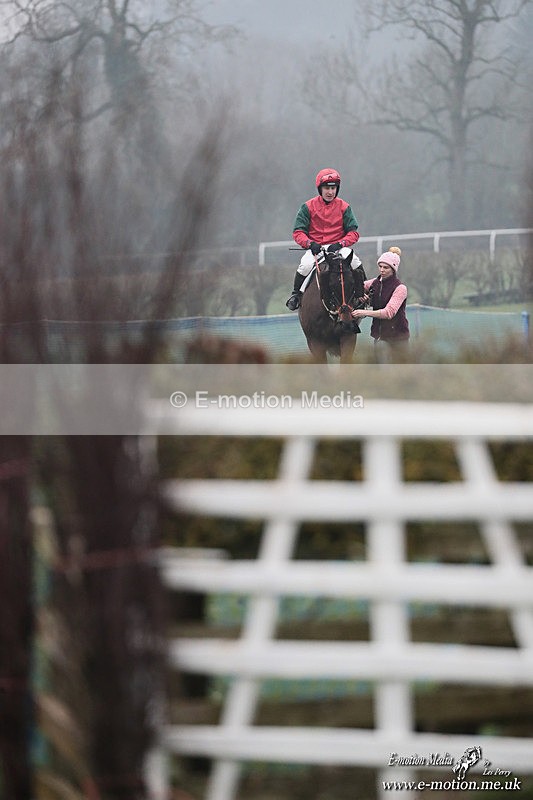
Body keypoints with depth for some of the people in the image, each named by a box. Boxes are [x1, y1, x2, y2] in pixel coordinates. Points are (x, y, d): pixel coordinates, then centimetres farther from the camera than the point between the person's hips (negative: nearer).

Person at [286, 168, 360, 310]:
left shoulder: (344, 207, 6)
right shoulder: (308, 207, 4)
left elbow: (353, 233, 2)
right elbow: (298, 233, 1)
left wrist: (340, 244, -17)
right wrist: (310, 244, -18)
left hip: (338, 248, 1)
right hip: (315, 248, -1)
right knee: (306, 265, -33)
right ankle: (296, 294, -7)